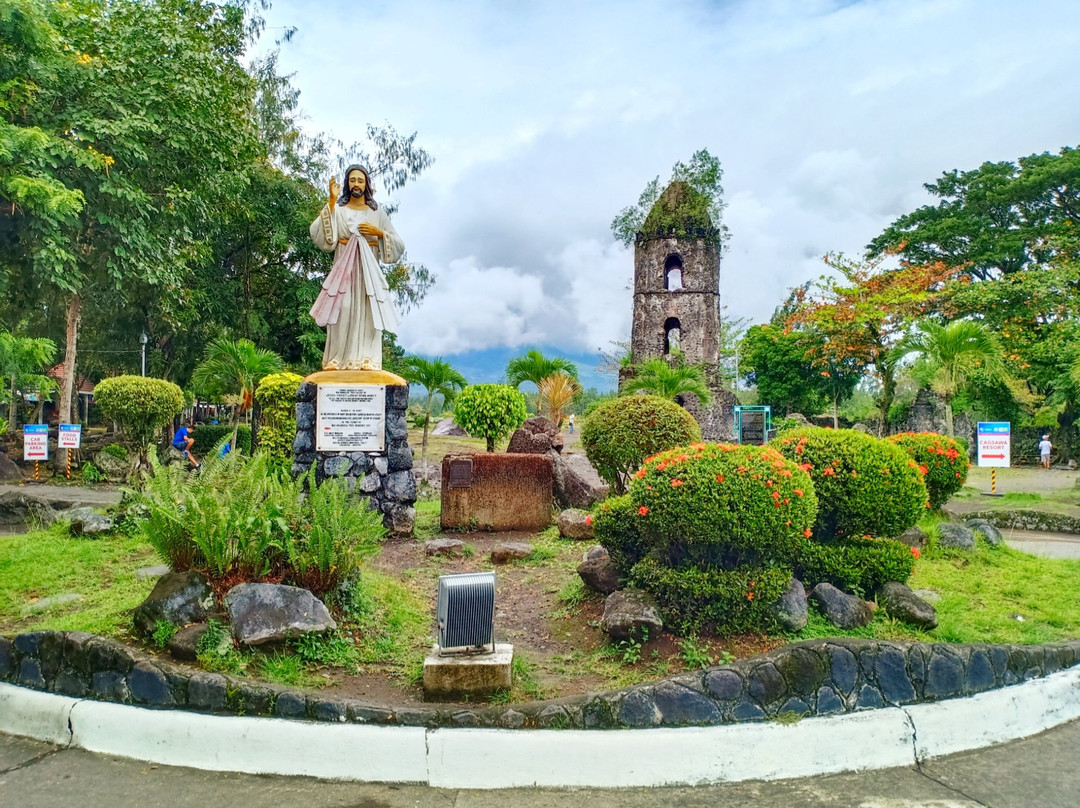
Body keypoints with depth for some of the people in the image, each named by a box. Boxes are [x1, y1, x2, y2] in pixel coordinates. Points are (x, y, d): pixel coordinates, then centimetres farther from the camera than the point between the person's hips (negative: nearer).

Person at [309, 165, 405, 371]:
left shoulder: (378, 213, 12)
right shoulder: (337, 210, 7)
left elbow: (399, 246, 10)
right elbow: (318, 234, -12)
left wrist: (379, 233, -7)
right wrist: (331, 202, -16)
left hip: (369, 275, 1)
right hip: (344, 274, -1)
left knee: (368, 318, -5)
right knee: (342, 318, -8)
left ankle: (367, 363, -5)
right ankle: (337, 364, -5)